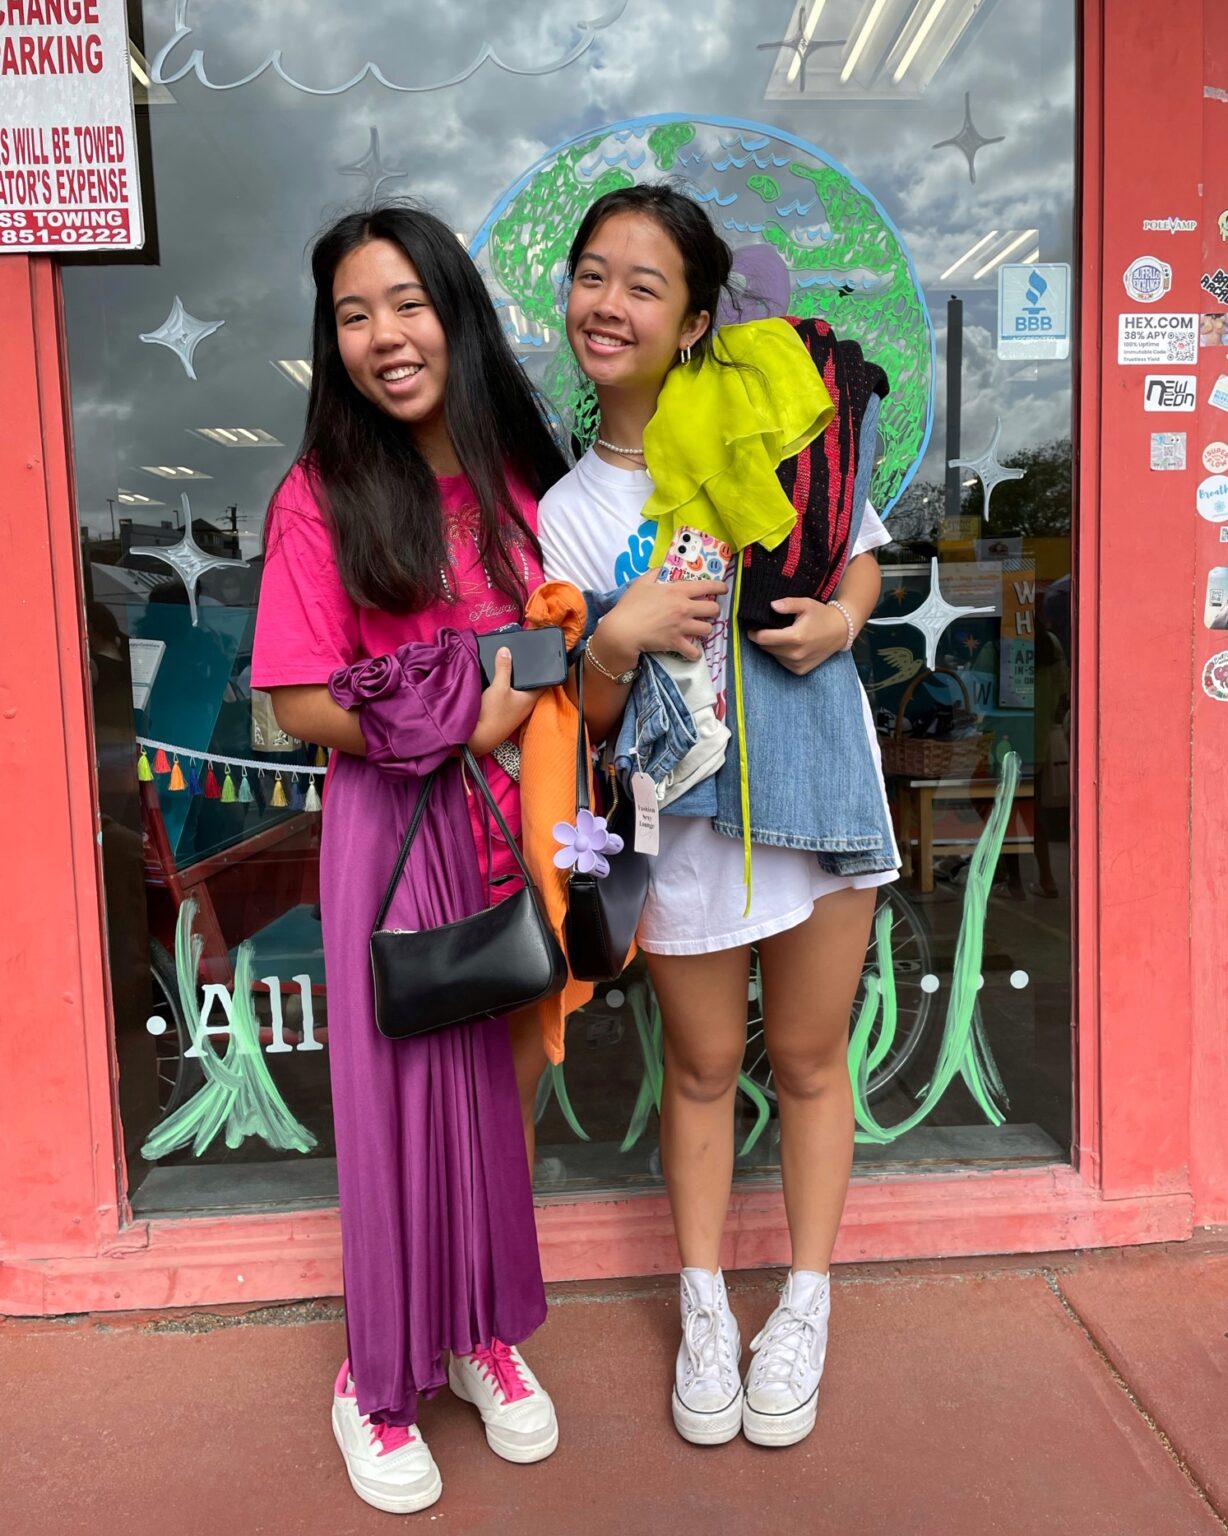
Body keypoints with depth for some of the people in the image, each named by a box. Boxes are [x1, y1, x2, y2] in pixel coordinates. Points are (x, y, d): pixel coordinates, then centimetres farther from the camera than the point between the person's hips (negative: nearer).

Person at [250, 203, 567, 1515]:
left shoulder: (522, 477, 6)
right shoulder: (323, 497, -6)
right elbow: (300, 703, -10)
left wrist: (537, 701, -5)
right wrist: (451, 730, -20)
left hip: (510, 822, 4)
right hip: (392, 827, -3)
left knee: (493, 1078, 14)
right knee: (401, 1087, 6)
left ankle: (484, 1332, 37)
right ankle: (381, 1378, 30)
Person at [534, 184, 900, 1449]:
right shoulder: (566, 512, -4)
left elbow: (862, 551, 13)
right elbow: (585, 720, -3)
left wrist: (841, 618, -9)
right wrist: (617, 639, -23)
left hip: (820, 787, 1)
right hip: (684, 821, 0)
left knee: (807, 1059, 14)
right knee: (702, 1069, 15)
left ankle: (806, 1308, 38)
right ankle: (705, 1312, 39)